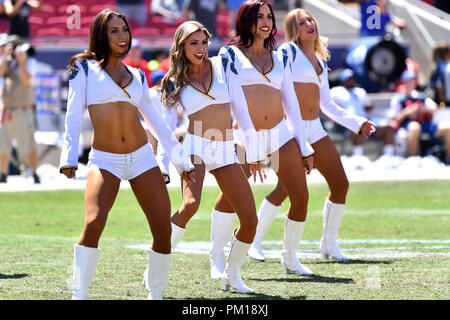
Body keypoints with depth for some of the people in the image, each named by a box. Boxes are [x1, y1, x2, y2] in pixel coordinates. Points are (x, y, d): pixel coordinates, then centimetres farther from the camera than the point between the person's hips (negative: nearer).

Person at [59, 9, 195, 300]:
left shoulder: (136, 76, 16)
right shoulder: (85, 69, 5)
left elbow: (155, 121, 22)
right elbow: (73, 117, 1)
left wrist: (181, 159, 22)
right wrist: (69, 158, -10)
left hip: (142, 157, 4)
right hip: (104, 161, -4)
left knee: (163, 230, -6)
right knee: (94, 224, -25)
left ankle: (156, 294, 11)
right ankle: (79, 295, -16)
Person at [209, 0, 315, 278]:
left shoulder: (280, 59, 16)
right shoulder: (230, 55, 4)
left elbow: (291, 104, 17)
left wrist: (304, 147, 13)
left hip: (282, 134, 4)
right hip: (246, 138, -4)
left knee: (301, 197, -5)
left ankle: (290, 259, 15)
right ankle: (216, 260, -9)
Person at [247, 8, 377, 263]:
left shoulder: (321, 60, 18)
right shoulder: (289, 51, -4)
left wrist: (357, 123, 20)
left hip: (315, 130, 7)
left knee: (340, 184, 2)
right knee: (285, 188, -16)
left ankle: (329, 244, 14)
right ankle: (255, 241, -2)